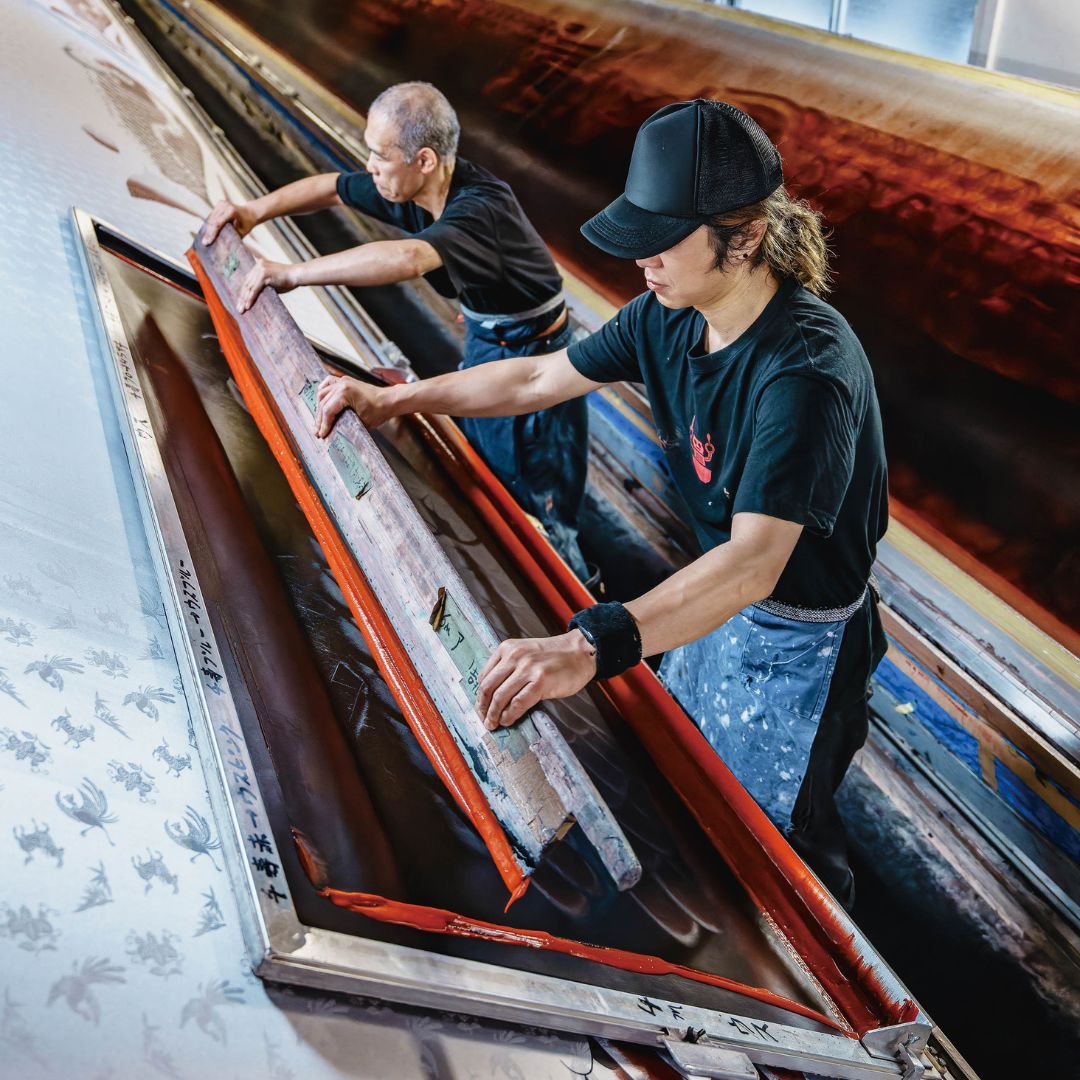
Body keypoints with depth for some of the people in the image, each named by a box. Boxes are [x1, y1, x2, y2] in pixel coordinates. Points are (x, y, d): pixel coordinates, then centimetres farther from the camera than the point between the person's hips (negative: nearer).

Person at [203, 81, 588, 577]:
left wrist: (293, 273, -47)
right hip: (482, 343, 8)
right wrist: (257, 209, -3)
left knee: (538, 516, -2)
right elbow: (331, 187, 9)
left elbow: (408, 259, -52)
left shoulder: (480, 208, -34)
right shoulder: (408, 189, -8)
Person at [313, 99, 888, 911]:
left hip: (797, 638, -8)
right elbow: (541, 378, 1)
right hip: (713, 594, 8)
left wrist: (589, 647, -59)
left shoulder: (806, 369, -37)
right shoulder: (669, 314, -11)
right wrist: (390, 401, -2)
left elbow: (754, 562, -46)